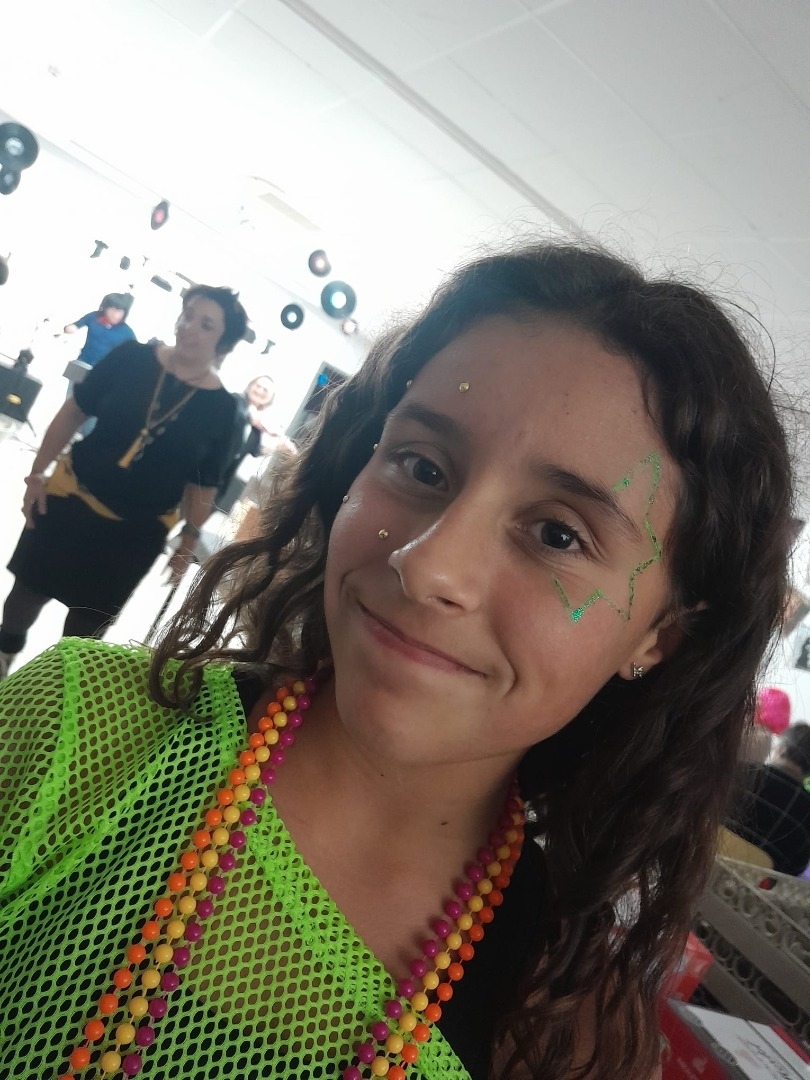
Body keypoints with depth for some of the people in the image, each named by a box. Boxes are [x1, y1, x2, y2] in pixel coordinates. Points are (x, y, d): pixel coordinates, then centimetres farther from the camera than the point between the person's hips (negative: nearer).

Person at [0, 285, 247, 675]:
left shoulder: (221, 407, -10)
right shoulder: (131, 357, -9)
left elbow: (202, 484, -2)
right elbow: (73, 412, 0)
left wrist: (189, 540, -2)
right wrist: (38, 473, -1)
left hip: (138, 531, -1)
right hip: (72, 497, 1)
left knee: (91, 616, 13)